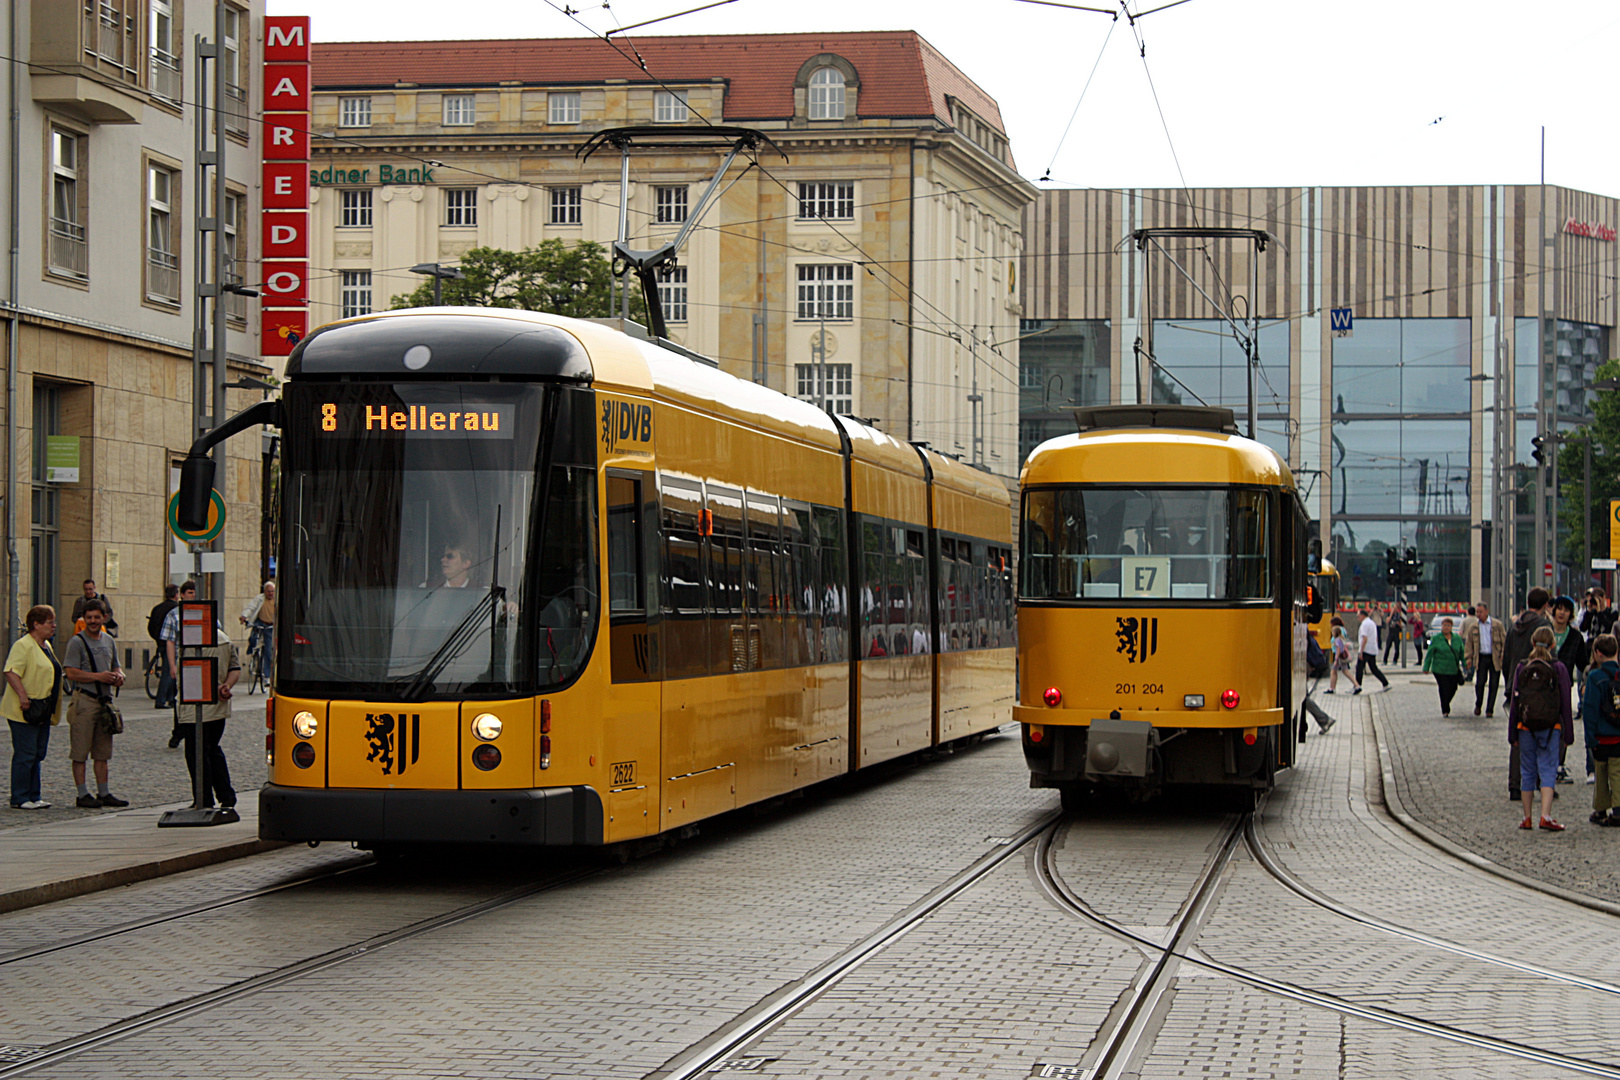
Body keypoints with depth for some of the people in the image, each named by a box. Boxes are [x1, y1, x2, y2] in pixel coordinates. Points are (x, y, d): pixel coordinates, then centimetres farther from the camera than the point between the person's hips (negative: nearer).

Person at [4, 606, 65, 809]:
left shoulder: (46, 645, 18)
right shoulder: (23, 645, -13)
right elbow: (11, 672, -23)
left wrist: (53, 710, 23)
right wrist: (23, 696, -30)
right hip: (24, 711, -9)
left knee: (37, 754, 11)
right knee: (25, 755, -6)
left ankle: (33, 797, 16)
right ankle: (20, 799, -2)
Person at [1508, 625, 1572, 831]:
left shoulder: (1521, 667, 0)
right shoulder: (1558, 669, -5)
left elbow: (1514, 701, 2)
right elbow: (1565, 703, -2)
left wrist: (1512, 734, 9)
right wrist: (1568, 734, 5)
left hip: (1525, 727, 2)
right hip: (1551, 728, -2)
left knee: (1528, 772, 11)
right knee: (1547, 770, 0)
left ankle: (1527, 818, 16)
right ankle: (1546, 816, -14)